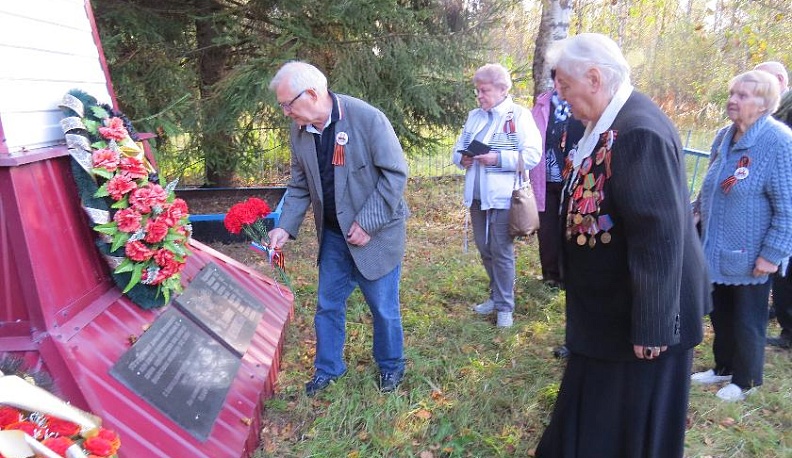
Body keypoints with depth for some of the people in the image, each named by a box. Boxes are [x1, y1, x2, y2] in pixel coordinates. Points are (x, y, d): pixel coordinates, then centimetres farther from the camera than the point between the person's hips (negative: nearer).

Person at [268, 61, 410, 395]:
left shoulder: (367, 118, -20)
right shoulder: (299, 131, -2)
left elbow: (395, 173, -17)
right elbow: (300, 186, 7)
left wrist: (367, 223, -20)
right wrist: (285, 228, -6)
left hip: (376, 233, -5)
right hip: (332, 234, 5)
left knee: (383, 306, 9)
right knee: (327, 305, 14)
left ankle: (391, 366, 33)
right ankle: (328, 368, 35)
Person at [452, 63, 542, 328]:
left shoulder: (519, 115, -7)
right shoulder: (474, 116, 12)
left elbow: (532, 155, -14)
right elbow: (458, 149, 17)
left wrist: (498, 159, -23)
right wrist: (462, 159, -7)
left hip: (503, 197, -6)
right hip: (477, 196, 7)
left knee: (501, 252, 1)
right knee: (484, 249, 16)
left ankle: (505, 306, 17)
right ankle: (496, 296, 34)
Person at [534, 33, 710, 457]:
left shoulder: (639, 132, -27)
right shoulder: (606, 123, 3)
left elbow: (660, 237, -28)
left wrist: (651, 326, -22)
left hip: (636, 311, -9)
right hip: (608, 303, 9)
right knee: (594, 405, 26)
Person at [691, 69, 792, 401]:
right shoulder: (725, 137, 4)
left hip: (750, 256, -7)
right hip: (717, 249, 7)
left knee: (747, 320, 10)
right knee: (720, 314, 19)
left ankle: (745, 380, 29)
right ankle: (724, 367, 38)